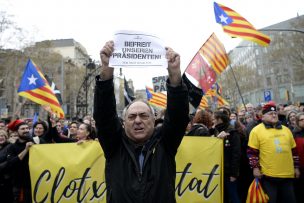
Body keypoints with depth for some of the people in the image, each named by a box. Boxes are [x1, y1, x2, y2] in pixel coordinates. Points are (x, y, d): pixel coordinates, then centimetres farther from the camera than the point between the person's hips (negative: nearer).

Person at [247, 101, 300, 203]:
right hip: (268, 175, -5)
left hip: (287, 175, 6)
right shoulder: (257, 130, -7)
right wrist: (255, 167, -12)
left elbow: (293, 150, 17)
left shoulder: (286, 130, 11)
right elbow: (252, 152, -9)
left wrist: (296, 167, 16)